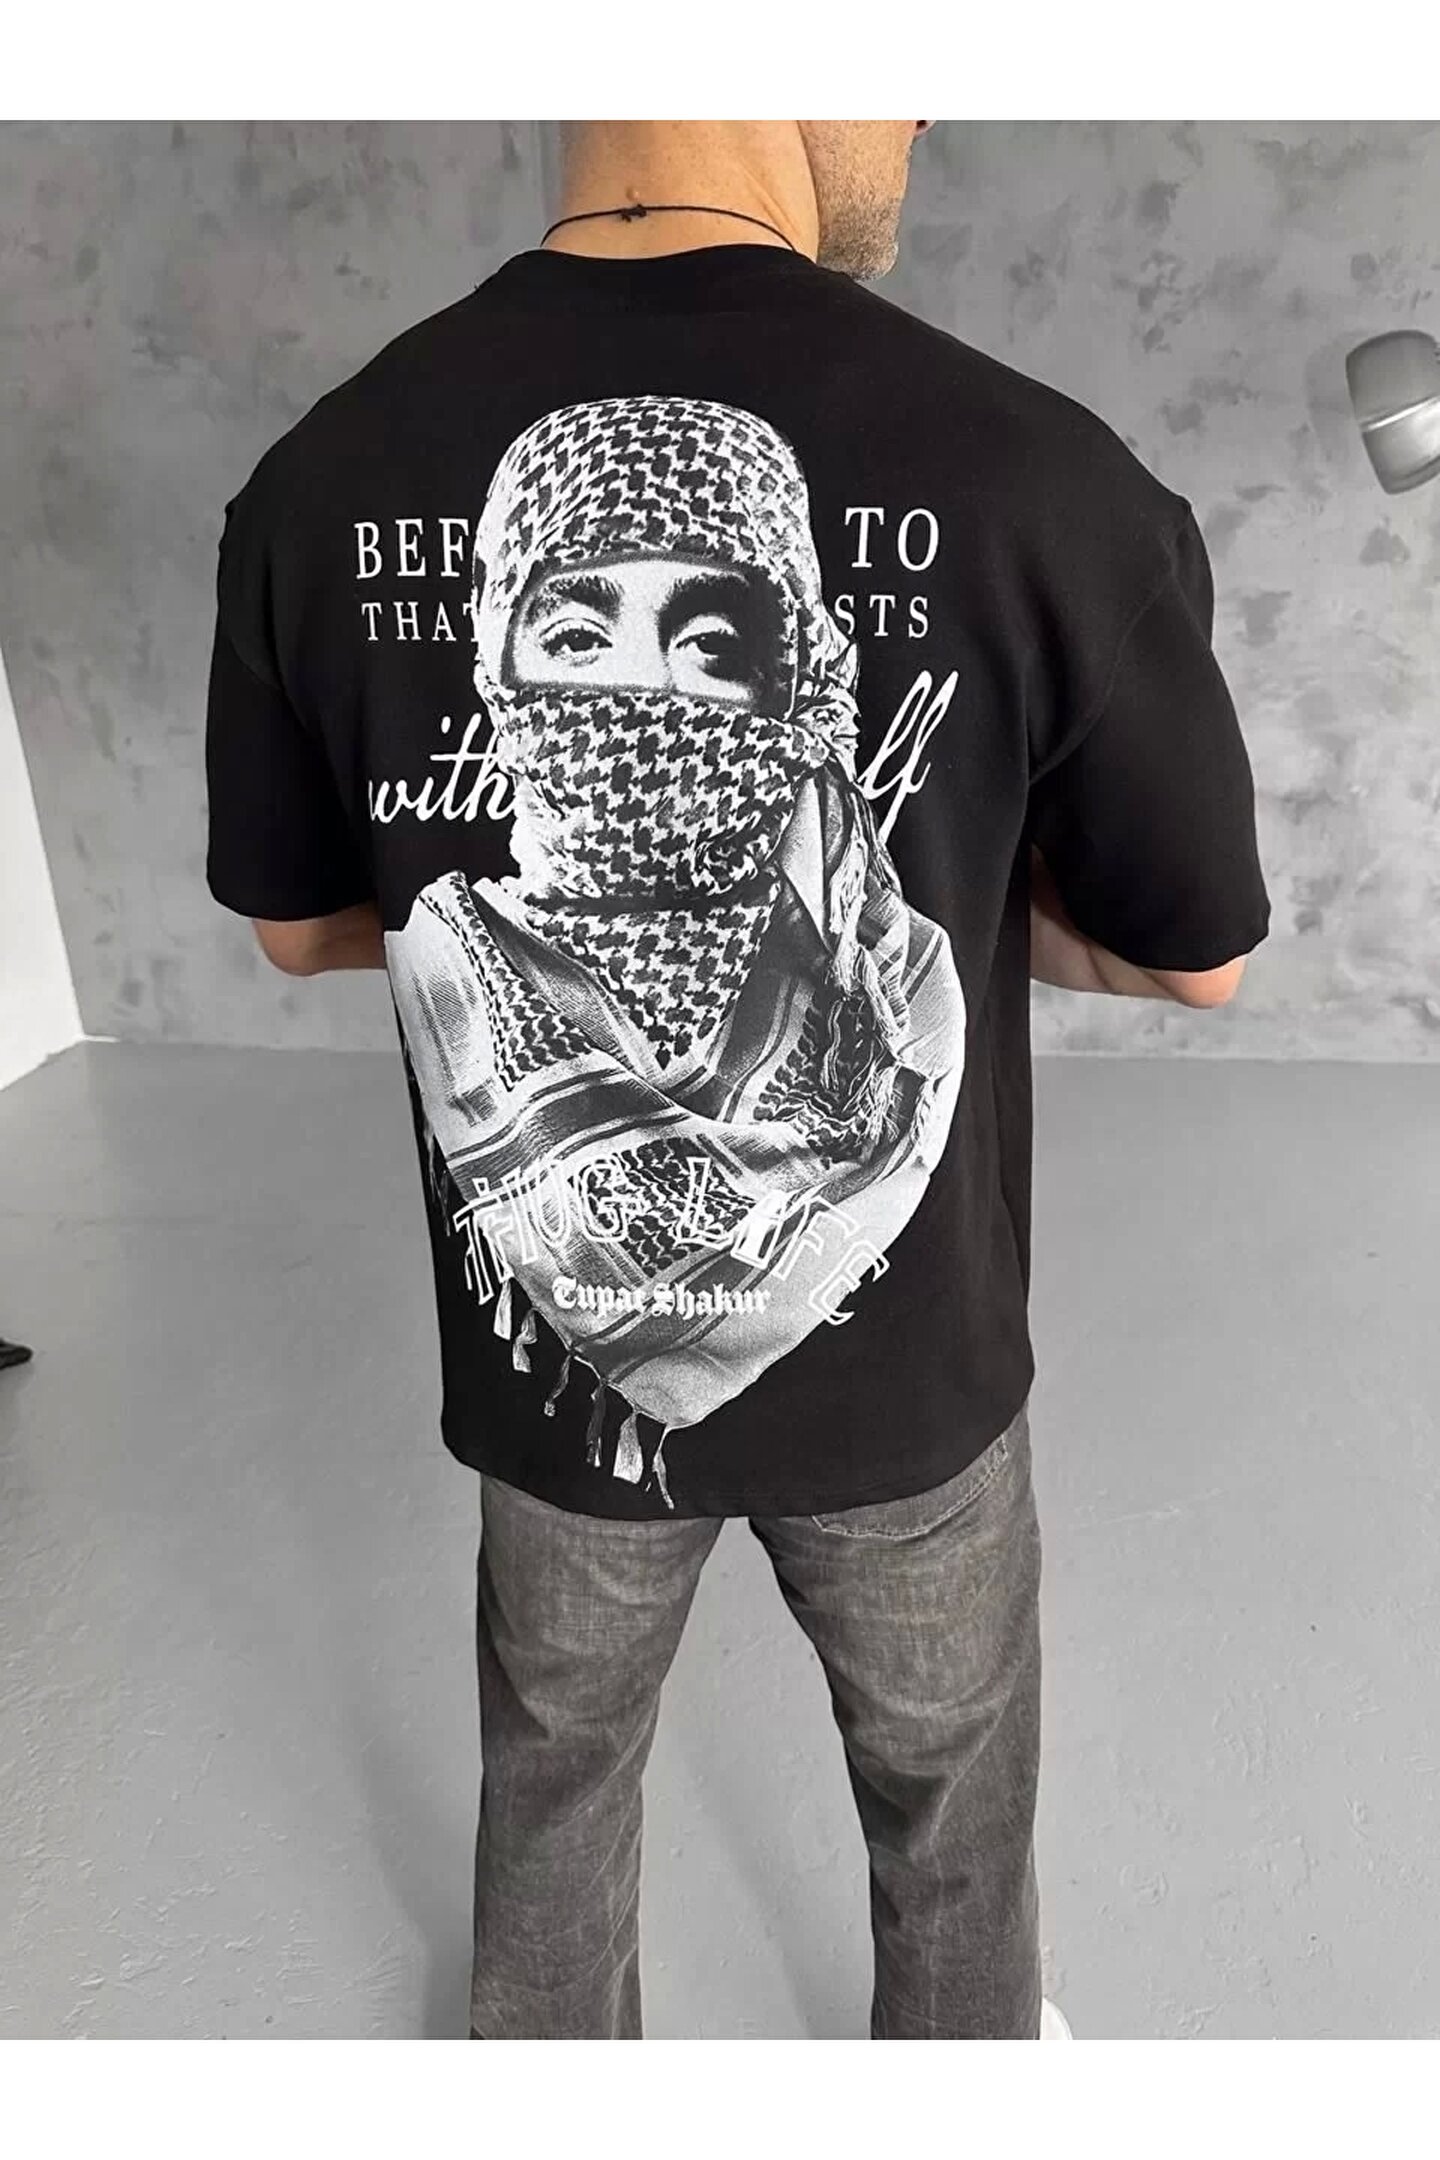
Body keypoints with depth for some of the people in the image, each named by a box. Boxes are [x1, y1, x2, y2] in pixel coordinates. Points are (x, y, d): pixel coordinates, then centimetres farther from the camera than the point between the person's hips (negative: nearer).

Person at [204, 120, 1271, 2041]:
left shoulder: (322, 480, -12)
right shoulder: (1036, 479, -23)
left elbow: (298, 924, 1)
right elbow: (1197, 953, -9)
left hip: (548, 1354, 3)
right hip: (900, 1367, -2)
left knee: (555, 1767, 31)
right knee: (946, 1787, 28)